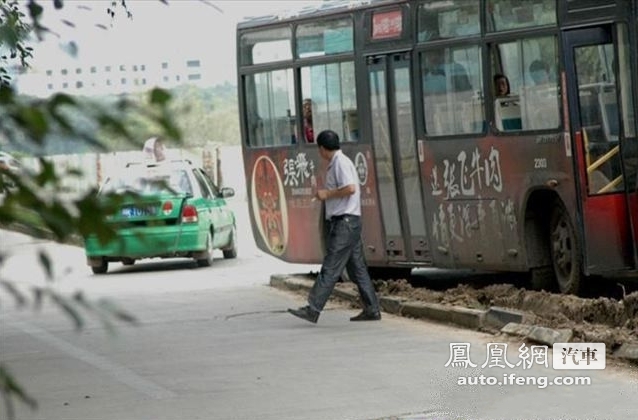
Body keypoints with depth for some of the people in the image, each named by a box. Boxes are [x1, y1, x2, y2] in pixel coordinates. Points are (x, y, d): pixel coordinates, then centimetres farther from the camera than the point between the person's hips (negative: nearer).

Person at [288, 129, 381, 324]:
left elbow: (350, 188, -22)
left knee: (330, 268, -11)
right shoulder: (335, 164, 18)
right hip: (342, 222, 10)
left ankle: (313, 309, -13)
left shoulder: (341, 163, -12)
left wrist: (327, 194, -13)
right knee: (357, 267, 10)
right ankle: (372, 309, 12)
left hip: (345, 222, -10)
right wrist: (324, 194, 14)